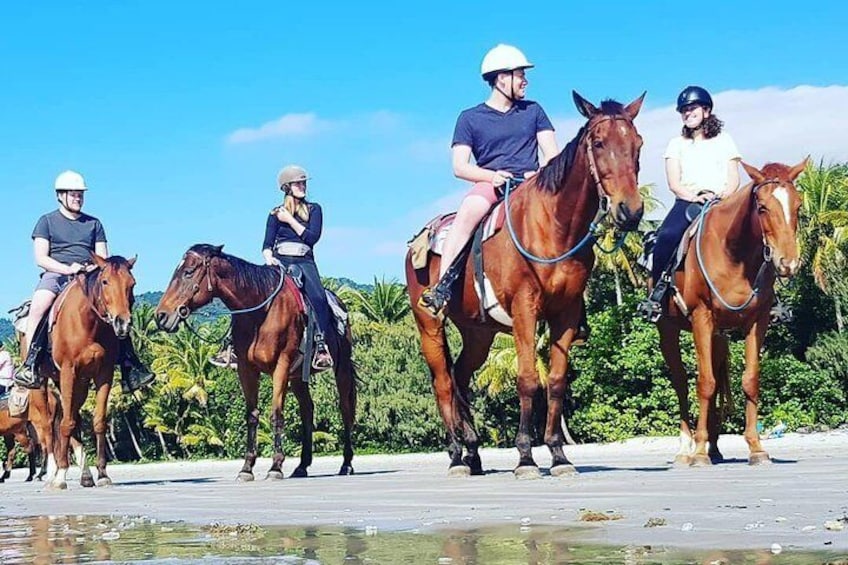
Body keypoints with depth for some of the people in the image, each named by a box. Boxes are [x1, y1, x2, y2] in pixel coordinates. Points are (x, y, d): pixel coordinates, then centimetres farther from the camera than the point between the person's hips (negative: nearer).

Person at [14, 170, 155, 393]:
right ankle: (29, 364, -38)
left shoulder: (94, 224, 21)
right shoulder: (47, 221, 12)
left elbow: (103, 259, 16)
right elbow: (41, 259, 1)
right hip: (56, 274, -3)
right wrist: (68, 268, -14)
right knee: (39, 305, -36)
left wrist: (96, 267, -8)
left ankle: (129, 368, -20)